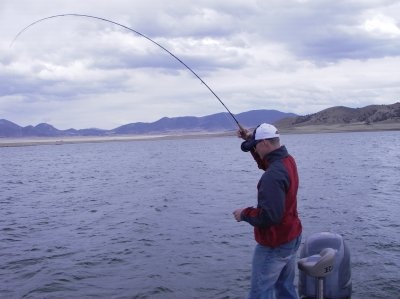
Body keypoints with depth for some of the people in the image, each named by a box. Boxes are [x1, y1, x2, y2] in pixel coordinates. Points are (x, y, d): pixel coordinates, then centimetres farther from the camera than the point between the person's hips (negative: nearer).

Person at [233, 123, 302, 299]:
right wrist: (250, 140, 13)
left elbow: (269, 216, -32)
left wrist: (244, 214, -15)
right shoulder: (288, 160, 2)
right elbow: (265, 162, 25)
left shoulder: (272, 175, -28)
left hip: (274, 244, -10)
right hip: (291, 238, 10)